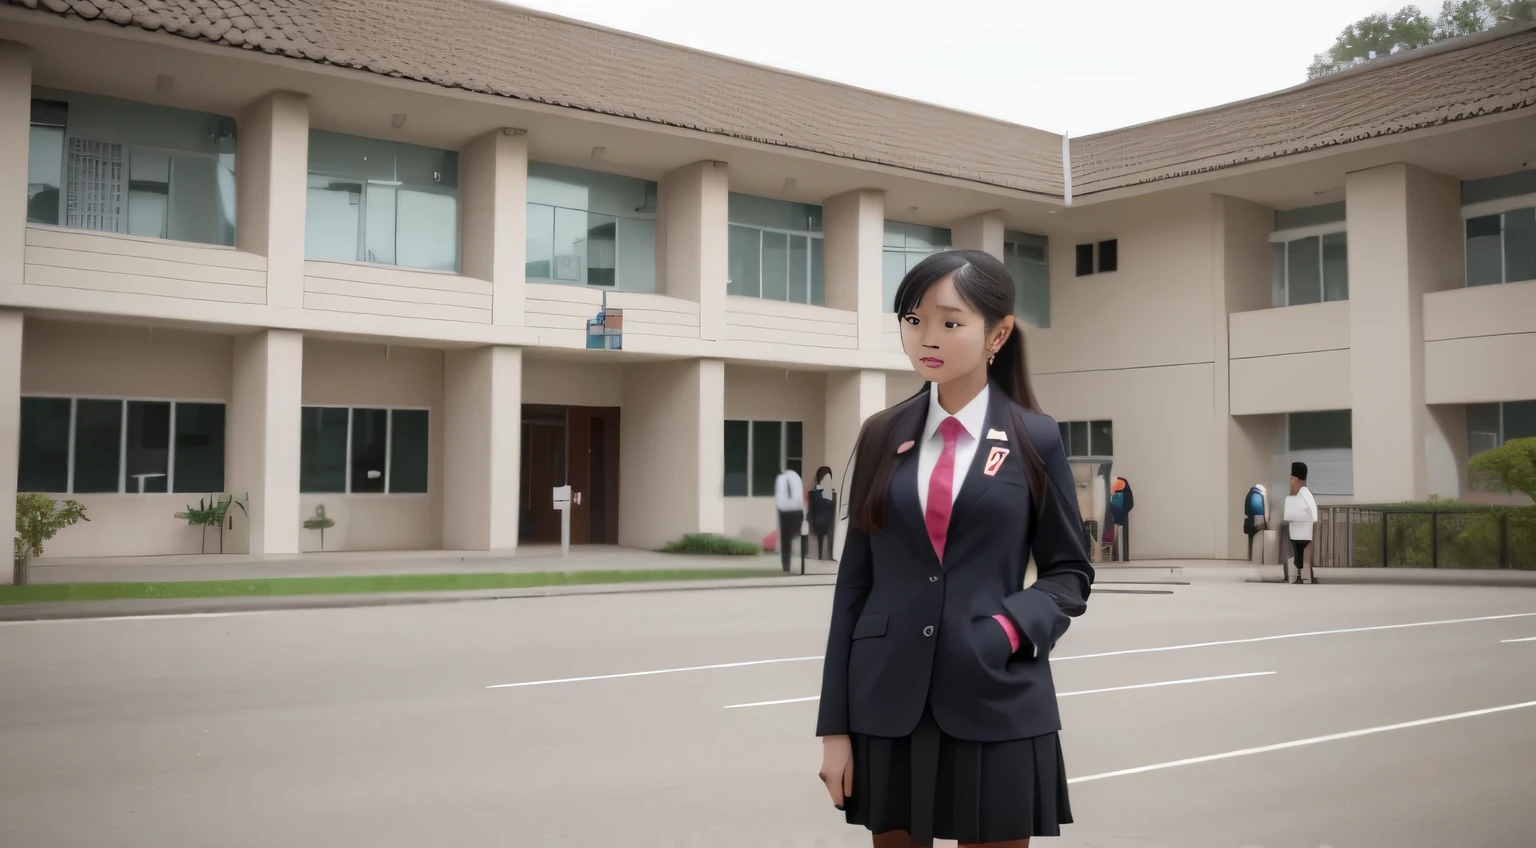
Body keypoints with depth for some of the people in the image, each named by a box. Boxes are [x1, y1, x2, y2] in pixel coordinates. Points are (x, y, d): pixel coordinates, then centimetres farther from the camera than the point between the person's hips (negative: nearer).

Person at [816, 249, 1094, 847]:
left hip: (997, 706, -2)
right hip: (887, 706, 2)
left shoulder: (1035, 439, 0)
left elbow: (1069, 572, 5)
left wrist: (1014, 627, -16)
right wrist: (835, 723, 1)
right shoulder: (882, 436, 5)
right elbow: (854, 579, 5)